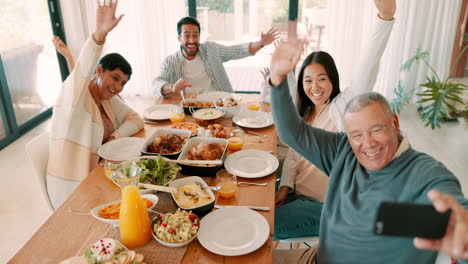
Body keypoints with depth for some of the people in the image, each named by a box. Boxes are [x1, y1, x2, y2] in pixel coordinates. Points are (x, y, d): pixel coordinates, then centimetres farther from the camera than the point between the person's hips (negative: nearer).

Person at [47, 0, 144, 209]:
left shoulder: (109, 99, 5)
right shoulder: (74, 96, -19)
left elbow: (136, 120, 5)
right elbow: (83, 71, -39)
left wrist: (115, 137, -15)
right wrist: (100, 33, -56)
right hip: (74, 189, -7)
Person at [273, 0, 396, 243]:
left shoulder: (342, 106, -17)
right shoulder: (304, 112, 5)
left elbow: (364, 77, -35)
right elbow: (293, 152, 7)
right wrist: (285, 186, -7)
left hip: (326, 204, -6)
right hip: (297, 193, 7)